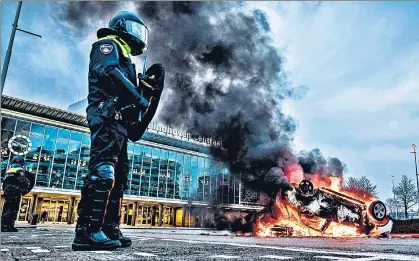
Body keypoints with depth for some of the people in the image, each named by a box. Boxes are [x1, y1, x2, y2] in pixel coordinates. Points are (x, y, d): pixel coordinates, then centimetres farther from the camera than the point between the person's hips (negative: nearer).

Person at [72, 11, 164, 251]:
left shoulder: (124, 56, 35)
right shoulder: (109, 44, 7)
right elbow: (108, 72, -14)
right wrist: (139, 96, -17)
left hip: (119, 122, 10)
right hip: (108, 116, -10)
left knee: (118, 177, 5)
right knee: (103, 171, -20)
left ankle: (109, 229, 7)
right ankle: (87, 231, -22)